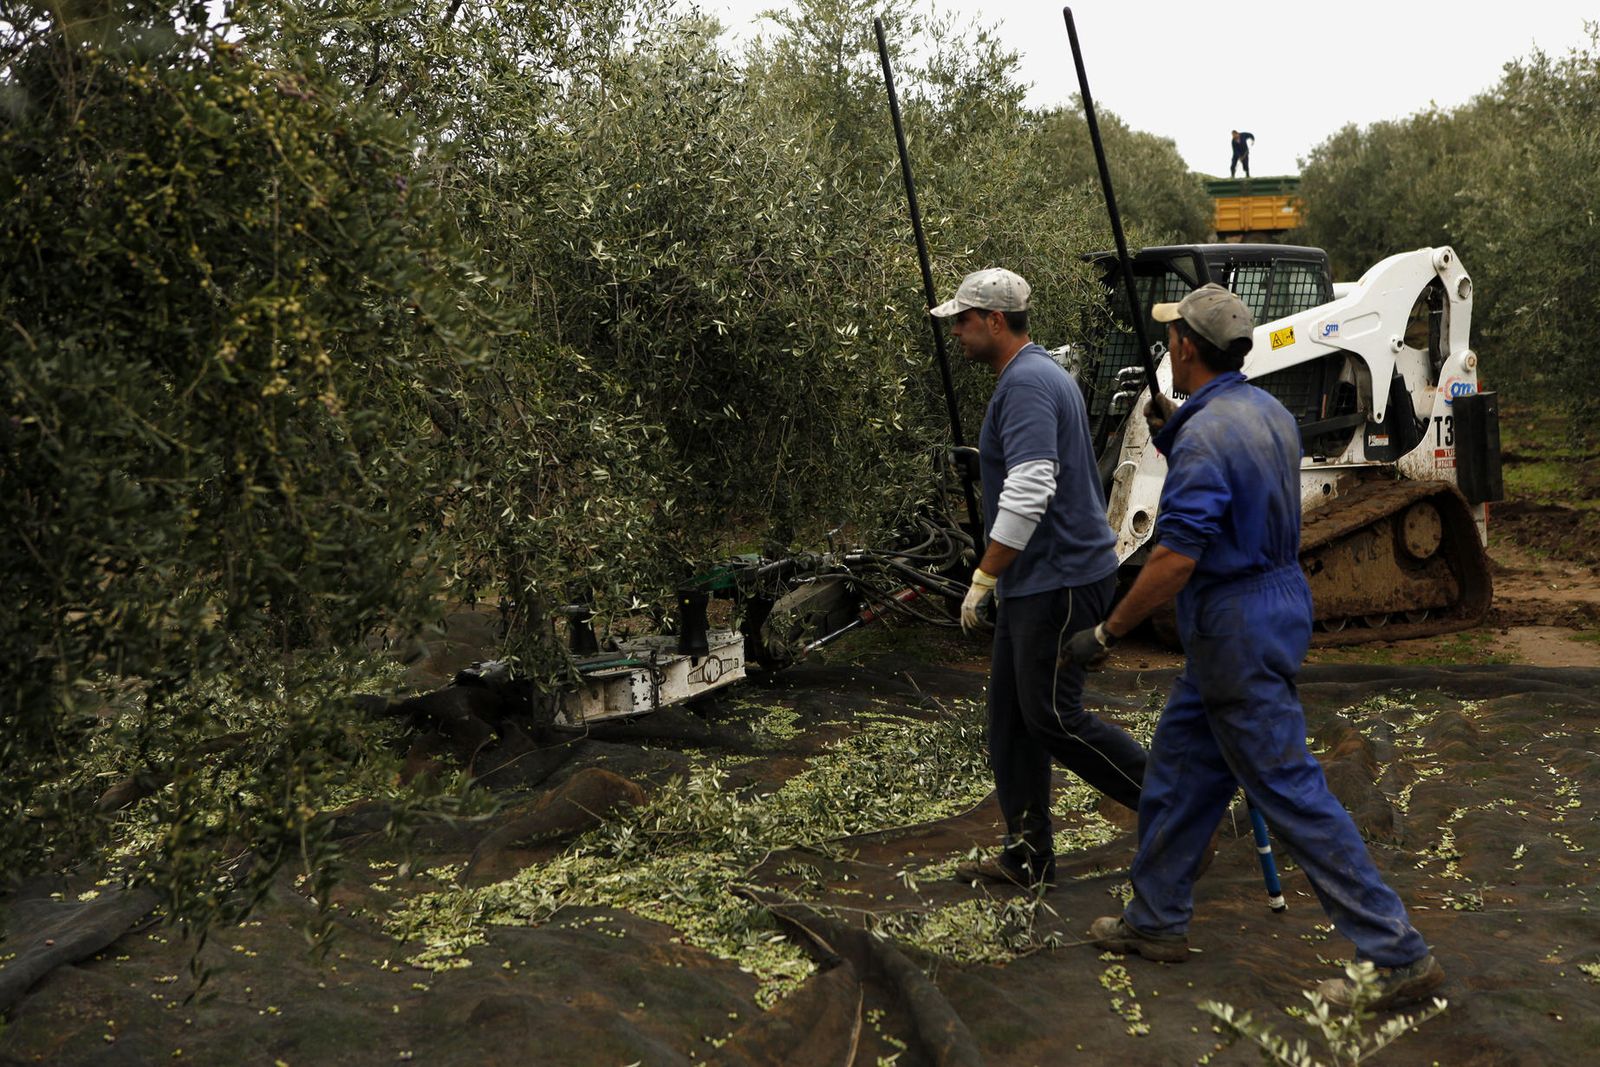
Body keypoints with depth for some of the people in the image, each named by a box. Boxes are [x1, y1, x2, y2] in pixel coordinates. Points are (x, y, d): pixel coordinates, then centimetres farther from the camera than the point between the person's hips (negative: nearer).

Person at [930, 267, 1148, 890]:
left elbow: (1029, 495, -27)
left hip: (1060, 582, -11)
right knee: (1011, 716, 11)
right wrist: (997, 579, 25)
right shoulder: (1031, 376, 17)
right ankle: (1027, 857, 19)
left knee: (1051, 717, -3)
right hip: (1032, 582, 11)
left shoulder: (1028, 384, -18)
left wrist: (983, 578, -20)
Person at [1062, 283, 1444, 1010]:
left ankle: (1397, 955, 4)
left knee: (1289, 790, -3)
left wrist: (1102, 635, -15)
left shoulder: (1204, 436, -22)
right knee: (1178, 766, 18)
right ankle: (1155, 920, 30)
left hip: (1235, 625, -10)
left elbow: (1173, 562, -25)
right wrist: (1171, 441, 14)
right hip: (1277, 598, 10)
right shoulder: (1269, 413, 8)